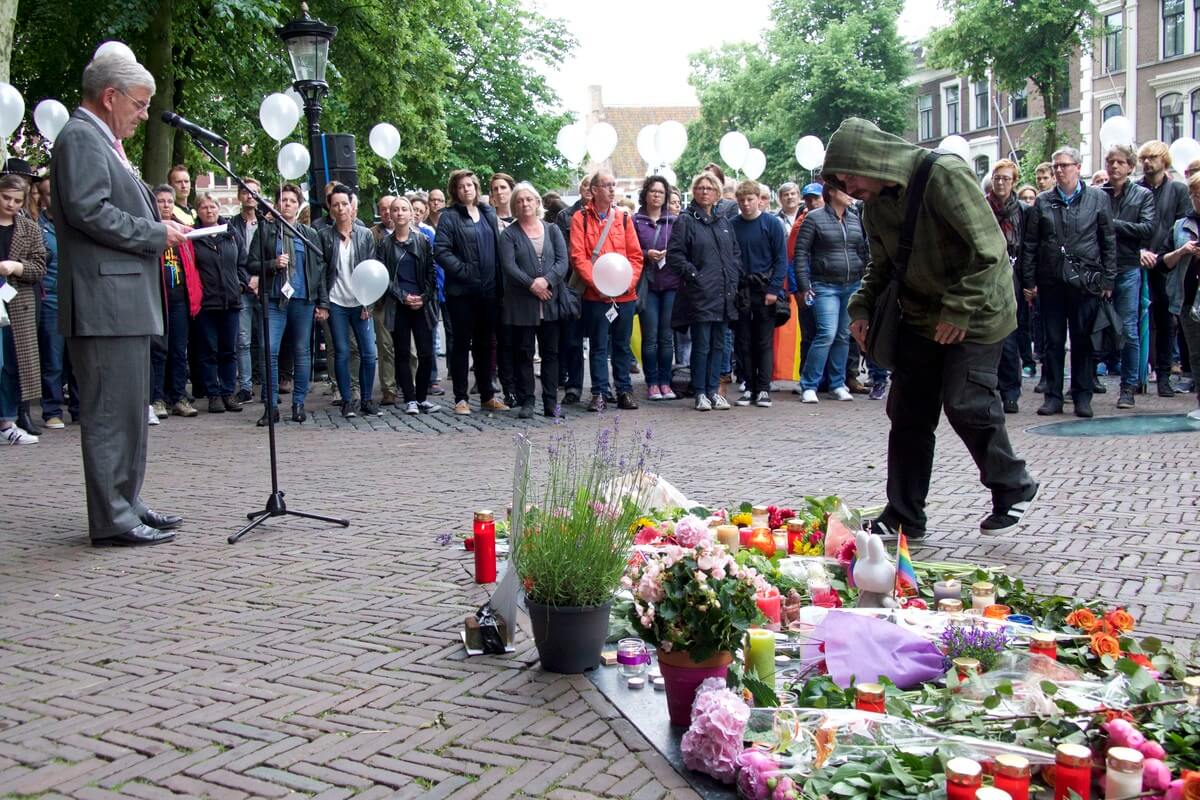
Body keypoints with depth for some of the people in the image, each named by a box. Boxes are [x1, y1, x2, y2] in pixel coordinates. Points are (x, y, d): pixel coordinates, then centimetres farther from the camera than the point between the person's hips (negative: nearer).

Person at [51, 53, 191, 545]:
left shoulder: (103, 141, 21)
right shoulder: (80, 137, -9)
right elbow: (88, 211, -20)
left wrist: (158, 228, 10)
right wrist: (156, 234, -12)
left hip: (126, 302, 11)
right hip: (105, 303, -11)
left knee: (128, 409, 15)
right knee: (110, 411, -7)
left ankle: (126, 502, 23)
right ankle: (112, 520, -2)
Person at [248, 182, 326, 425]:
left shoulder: (310, 234, 12)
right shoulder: (265, 230, 8)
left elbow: (320, 269, 11)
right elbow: (252, 265, 7)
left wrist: (323, 303, 6)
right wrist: (273, 264, -12)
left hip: (304, 300, 2)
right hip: (274, 299, -1)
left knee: (302, 352, 5)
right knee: (270, 351, -9)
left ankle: (299, 403, 13)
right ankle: (270, 405, -3)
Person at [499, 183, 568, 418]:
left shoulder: (552, 230, 11)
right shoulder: (509, 234, 4)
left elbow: (563, 261, 0)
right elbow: (509, 266, -8)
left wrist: (546, 280, -16)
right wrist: (532, 285, -17)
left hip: (551, 301, 2)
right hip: (521, 303, -2)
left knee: (551, 353, 5)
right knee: (523, 354, 2)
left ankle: (551, 402, 10)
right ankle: (526, 402, 8)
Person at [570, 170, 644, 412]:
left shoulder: (624, 217, 8)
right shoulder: (581, 218, 0)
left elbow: (635, 255, 7)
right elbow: (578, 257, -6)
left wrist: (630, 281, -7)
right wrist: (596, 283, -16)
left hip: (625, 294, 3)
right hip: (595, 295, -3)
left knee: (622, 345, 10)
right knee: (599, 345, 3)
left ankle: (624, 391, 18)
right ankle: (599, 393, 9)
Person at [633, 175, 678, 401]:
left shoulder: (674, 221, 11)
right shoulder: (635, 221, 4)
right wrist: (647, 255, -13)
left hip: (671, 284, 2)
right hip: (647, 285, -2)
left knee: (667, 337, 4)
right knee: (650, 337, -1)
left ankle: (665, 382, 11)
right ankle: (652, 384, 6)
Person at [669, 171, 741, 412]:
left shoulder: (724, 223, 16)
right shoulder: (686, 220, -2)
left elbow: (736, 253, 21)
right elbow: (674, 254, -8)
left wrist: (733, 277, 7)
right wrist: (693, 275, -13)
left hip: (724, 294, 6)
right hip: (699, 294, -6)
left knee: (718, 344, 8)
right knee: (701, 345, -4)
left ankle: (713, 390, 15)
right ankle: (700, 393, 4)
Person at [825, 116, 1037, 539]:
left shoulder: (945, 175, -22)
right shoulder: (874, 205, 2)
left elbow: (989, 250, -24)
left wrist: (959, 310, -24)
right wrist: (862, 308, -2)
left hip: (976, 313, -7)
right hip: (921, 315, 7)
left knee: (965, 403, -13)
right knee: (908, 413, 4)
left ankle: (1013, 488, 13)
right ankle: (903, 516, 13)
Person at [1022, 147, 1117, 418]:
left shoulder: (1098, 198, 5)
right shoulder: (1043, 201, 8)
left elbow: (1108, 241, 5)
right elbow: (1031, 243, 8)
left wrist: (1108, 279, -1)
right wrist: (1029, 281, 2)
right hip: (1051, 281, 1)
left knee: (1083, 341, 3)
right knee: (1053, 340, 5)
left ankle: (1083, 396, 11)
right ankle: (1053, 396, 11)